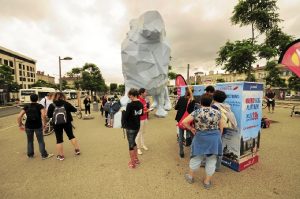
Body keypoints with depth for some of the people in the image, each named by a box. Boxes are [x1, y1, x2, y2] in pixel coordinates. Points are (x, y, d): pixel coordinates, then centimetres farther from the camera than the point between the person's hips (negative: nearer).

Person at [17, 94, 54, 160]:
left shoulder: (26, 107, 7)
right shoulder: (40, 106, -3)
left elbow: (19, 116, 0)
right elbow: (43, 115, -19)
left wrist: (20, 125, 10)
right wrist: (44, 123, -10)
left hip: (28, 126, 3)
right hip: (38, 126, -3)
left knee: (30, 141, 20)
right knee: (40, 141, 6)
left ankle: (30, 155, 31)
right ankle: (44, 155, 13)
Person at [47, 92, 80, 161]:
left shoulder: (52, 105, -2)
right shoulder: (66, 103, -1)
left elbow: (49, 115, 1)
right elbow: (74, 110, 5)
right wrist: (68, 109, 25)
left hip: (57, 124, 0)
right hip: (67, 123, 1)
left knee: (59, 139, 7)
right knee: (71, 136, 14)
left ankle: (60, 155, 15)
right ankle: (77, 150, 18)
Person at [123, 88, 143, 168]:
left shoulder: (130, 105, -22)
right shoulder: (140, 104, 0)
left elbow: (125, 117, -18)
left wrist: (124, 112, 0)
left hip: (130, 127, -7)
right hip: (137, 126, 7)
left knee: (131, 144, 9)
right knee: (133, 142, 24)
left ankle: (132, 163, 23)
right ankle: (136, 159, 37)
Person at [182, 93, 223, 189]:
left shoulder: (196, 112, -13)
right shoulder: (217, 112, -5)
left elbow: (184, 122, -19)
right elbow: (220, 127, 6)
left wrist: (191, 129, -4)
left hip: (200, 138, -1)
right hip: (214, 138, 1)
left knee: (196, 157, 16)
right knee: (211, 159, 15)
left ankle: (190, 176, 34)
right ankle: (207, 181, 28)